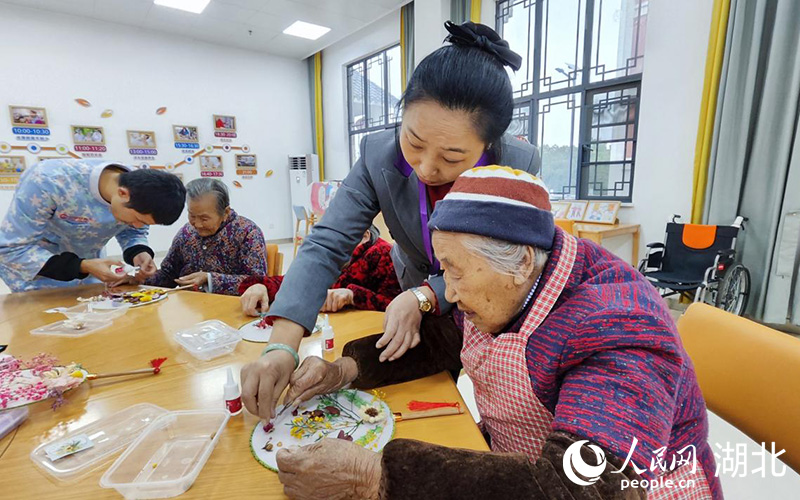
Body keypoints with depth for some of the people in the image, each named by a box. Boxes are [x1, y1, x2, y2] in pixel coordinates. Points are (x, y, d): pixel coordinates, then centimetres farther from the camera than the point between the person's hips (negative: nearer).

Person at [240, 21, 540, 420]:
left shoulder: (520, 166, -30)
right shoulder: (378, 156, -26)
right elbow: (325, 246, -30)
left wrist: (424, 297, -39)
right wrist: (282, 346, -42)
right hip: (416, 303, 2)